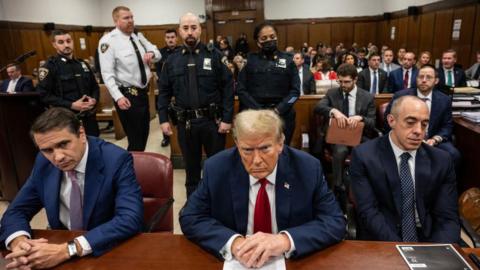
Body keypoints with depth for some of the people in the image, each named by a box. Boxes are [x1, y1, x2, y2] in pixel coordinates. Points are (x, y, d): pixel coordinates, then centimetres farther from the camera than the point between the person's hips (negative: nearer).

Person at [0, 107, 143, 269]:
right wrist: (19, 241, -18)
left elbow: (131, 219, -29)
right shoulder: (44, 162, -4)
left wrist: (68, 250, -35)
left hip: (110, 252, -4)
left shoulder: (116, 160, -20)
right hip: (60, 247, 4)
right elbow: (17, 210, 4)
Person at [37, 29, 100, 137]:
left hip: (89, 116, 6)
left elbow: (94, 86, 20)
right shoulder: (49, 66, -4)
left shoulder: (82, 64, 14)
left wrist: (94, 99, -3)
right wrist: (71, 105, -19)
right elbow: (44, 95, -11)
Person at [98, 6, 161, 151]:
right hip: (127, 95, -8)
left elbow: (157, 54, 15)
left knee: (144, 132, 20)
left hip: (143, 92, 8)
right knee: (135, 137, 0)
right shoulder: (108, 41, -13)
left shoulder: (138, 36, 8)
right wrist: (118, 97, -29)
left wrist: (152, 54, -10)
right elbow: (107, 73, -19)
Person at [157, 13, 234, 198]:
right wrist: (163, 119, 0)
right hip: (185, 122, 2)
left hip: (212, 120, -2)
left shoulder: (214, 55, -1)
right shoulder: (172, 60, 6)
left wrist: (227, 118, -9)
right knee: (191, 166, 15)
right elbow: (164, 92, 9)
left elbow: (228, 88, -4)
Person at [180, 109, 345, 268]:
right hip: (235, 262, 1)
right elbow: (190, 218, -7)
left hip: (293, 262, 0)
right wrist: (233, 242, -25)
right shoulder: (216, 169, -11)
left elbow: (336, 222, -12)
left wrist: (286, 240, -29)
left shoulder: (308, 168, -12)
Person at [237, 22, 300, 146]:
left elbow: (295, 90, 3)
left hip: (282, 116, 1)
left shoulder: (288, 60, 8)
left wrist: (278, 110, -10)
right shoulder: (249, 60, 6)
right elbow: (241, 90, 1)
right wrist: (259, 111, -10)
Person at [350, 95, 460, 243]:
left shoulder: (441, 161, 1)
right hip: (380, 242, -2)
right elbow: (368, 212, -13)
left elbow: (448, 217, -1)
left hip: (428, 240, 3)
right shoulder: (364, 156, -8)